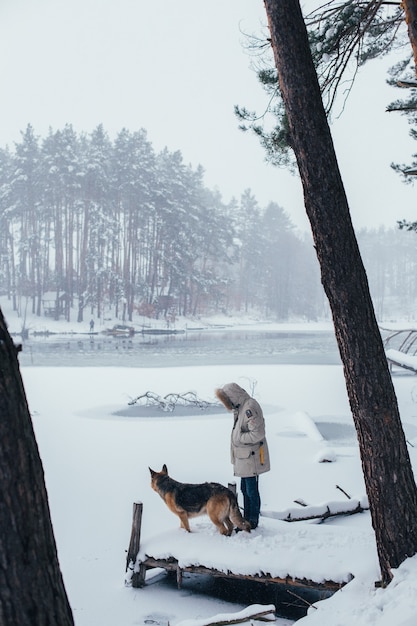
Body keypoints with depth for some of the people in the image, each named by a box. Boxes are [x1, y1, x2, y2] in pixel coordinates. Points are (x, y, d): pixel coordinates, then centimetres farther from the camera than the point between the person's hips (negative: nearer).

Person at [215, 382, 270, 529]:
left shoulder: (250, 407, -20)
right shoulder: (241, 407, 11)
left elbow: (258, 433, -25)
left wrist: (239, 438, -16)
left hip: (251, 457, -10)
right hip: (244, 457, 10)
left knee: (251, 491, -1)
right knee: (245, 489, 17)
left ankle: (253, 521, 9)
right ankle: (246, 519, 27)